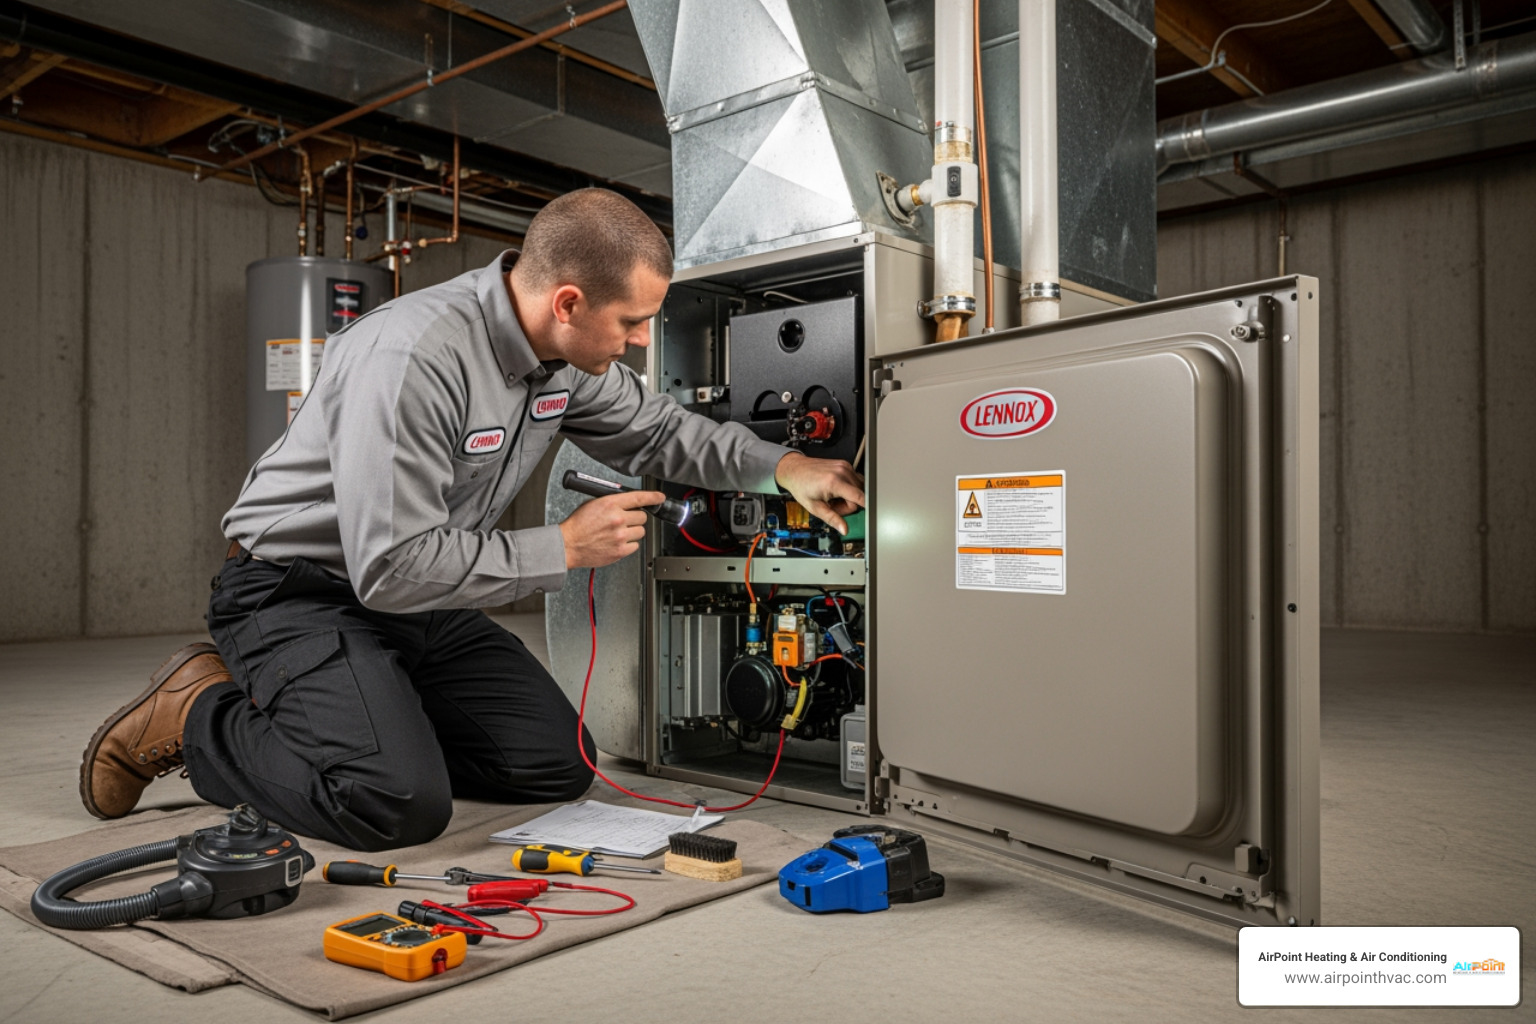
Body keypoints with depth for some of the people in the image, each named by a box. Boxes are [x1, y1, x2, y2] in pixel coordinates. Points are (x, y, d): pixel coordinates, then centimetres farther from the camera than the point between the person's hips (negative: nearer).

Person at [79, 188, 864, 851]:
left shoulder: (569, 352, -4)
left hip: (418, 602, 8)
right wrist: (566, 547, -23)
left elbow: (653, 428, 14)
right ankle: (201, 716, 0)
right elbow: (392, 566, -31)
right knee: (400, 803, -27)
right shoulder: (415, 356, -31)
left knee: (558, 765, 0)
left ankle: (375, 716, 17)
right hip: (300, 593, -8)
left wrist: (780, 467, 3)